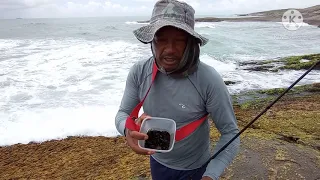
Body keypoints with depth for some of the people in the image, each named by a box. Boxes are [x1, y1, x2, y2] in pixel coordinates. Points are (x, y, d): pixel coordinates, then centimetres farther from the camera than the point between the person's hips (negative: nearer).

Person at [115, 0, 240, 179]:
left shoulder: (209, 80, -27)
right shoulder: (138, 72, -17)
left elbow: (230, 133, -20)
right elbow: (122, 114, -8)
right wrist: (129, 128, -32)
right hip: (158, 162, 4)